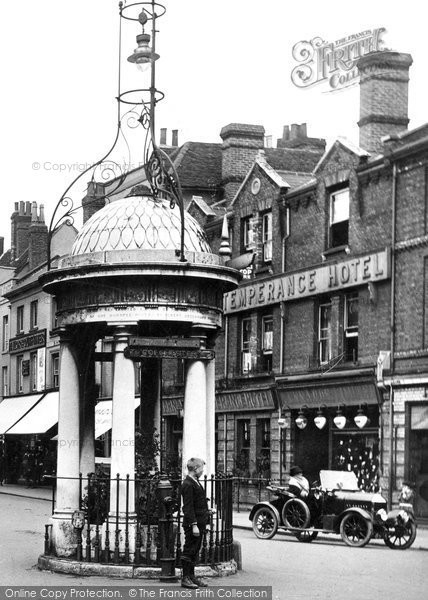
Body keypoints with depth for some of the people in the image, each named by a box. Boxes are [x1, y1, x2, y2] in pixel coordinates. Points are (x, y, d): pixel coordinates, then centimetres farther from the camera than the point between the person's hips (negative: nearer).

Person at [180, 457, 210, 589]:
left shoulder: (195, 482, 14)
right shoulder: (187, 484, -17)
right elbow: (188, 507, -20)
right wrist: (194, 525, -23)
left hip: (199, 523, 10)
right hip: (192, 523, -10)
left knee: (195, 551, 14)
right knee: (189, 551, -3)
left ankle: (191, 576, 21)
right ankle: (185, 579, 2)